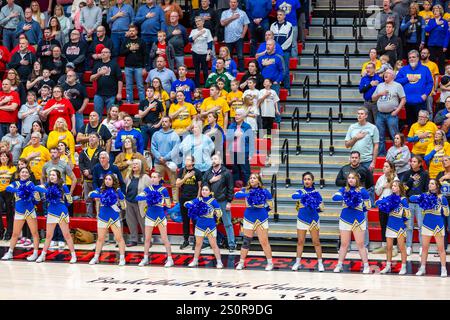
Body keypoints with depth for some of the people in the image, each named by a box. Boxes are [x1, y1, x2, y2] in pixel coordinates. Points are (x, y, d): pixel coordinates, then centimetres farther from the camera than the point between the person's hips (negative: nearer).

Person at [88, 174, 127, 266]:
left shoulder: (117, 191, -3)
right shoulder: (101, 190, 3)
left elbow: (123, 207, 0)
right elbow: (91, 194, -15)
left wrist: (121, 198, -17)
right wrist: (100, 196, -28)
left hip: (114, 217, -2)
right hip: (103, 217, 2)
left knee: (119, 238, -2)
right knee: (100, 238, 10)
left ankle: (122, 258, 5)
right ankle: (96, 257, 20)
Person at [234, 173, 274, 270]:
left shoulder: (264, 191, 0)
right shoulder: (246, 190, 3)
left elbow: (270, 205, 7)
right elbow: (236, 195, -16)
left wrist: (262, 207, -5)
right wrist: (248, 194, -29)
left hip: (261, 219, -1)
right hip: (249, 218, 1)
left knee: (264, 242, -1)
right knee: (246, 241, 6)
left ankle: (270, 263, 9)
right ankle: (241, 262, 17)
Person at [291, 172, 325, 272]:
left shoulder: (316, 193, 3)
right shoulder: (301, 192, 3)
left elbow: (321, 208, 5)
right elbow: (294, 196, -21)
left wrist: (315, 207, -15)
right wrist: (304, 195, -35)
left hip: (313, 219, -1)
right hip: (302, 219, 1)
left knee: (316, 242, 1)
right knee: (300, 242, 6)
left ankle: (320, 263, 6)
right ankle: (298, 262, 15)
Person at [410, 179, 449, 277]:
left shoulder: (442, 198, -4)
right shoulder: (425, 196, 2)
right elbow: (411, 198, -6)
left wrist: (443, 206, -17)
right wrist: (420, 198, -23)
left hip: (438, 225, -3)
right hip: (427, 224, 3)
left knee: (441, 248, 1)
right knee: (424, 247, 8)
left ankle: (443, 269, 7)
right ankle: (422, 268, 16)